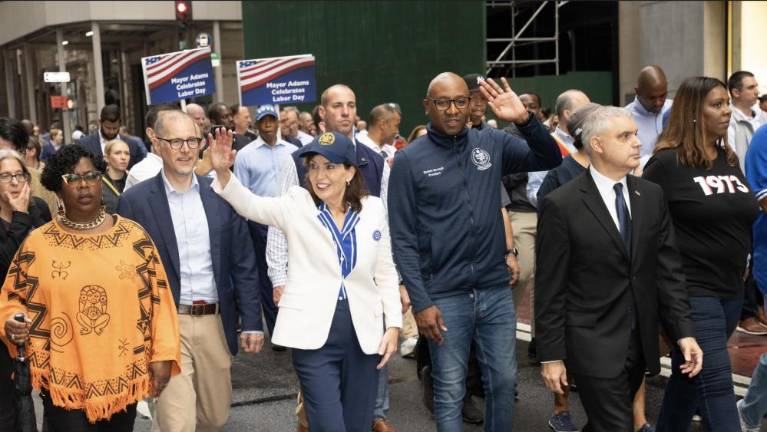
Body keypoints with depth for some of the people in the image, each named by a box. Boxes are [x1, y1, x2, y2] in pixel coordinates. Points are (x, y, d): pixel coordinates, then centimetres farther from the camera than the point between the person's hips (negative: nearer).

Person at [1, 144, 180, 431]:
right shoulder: (37, 243, -1)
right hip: (63, 381, -1)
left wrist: (162, 354, -3)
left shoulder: (134, 235, 0)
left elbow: (157, 296, 1)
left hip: (122, 377, 1)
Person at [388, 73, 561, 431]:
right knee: (450, 392, 8)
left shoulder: (492, 143, 3)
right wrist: (420, 302, -11)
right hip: (444, 296, -3)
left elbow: (550, 159, 0)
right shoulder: (409, 160, -5)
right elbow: (403, 239, -6)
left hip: (496, 290, 3)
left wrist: (524, 119, -16)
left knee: (504, 382, 14)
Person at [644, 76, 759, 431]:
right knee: (716, 383, -9)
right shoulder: (667, 163, -11)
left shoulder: (729, 159, 11)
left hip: (730, 290, 7)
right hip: (689, 290, -7)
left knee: (690, 375, 18)